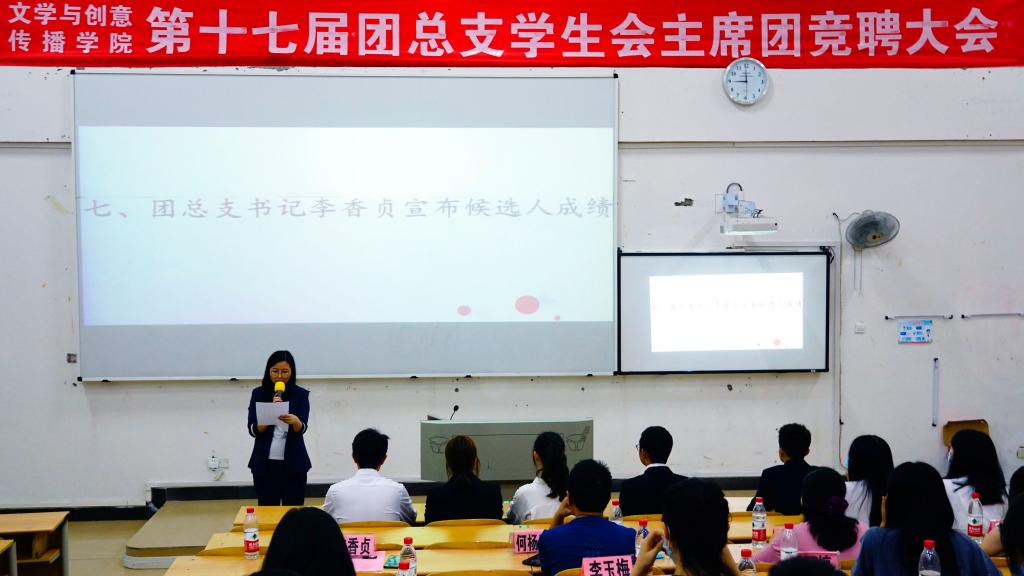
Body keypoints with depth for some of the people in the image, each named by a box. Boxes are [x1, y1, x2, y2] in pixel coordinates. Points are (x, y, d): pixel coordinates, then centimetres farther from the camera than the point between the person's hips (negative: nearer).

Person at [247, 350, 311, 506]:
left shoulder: (301, 395, 0)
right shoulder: (258, 394, 2)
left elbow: (302, 428, -10)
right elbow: (253, 430, -3)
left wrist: (295, 421, -32)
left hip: (294, 463, -1)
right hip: (265, 463, 1)